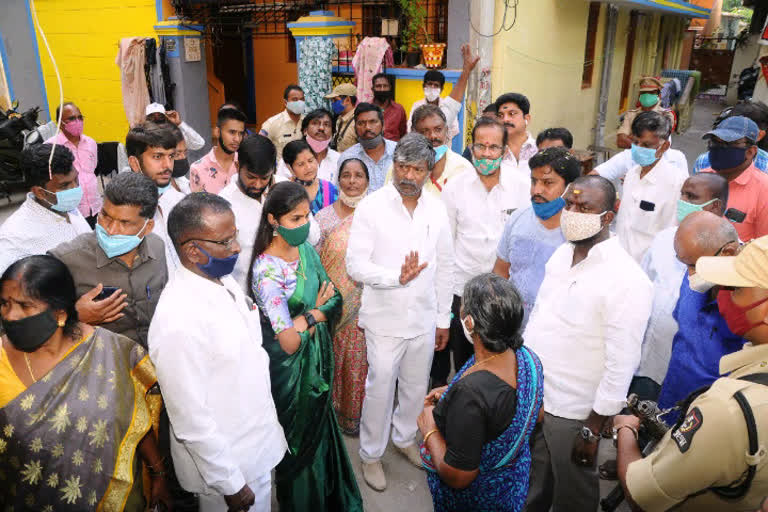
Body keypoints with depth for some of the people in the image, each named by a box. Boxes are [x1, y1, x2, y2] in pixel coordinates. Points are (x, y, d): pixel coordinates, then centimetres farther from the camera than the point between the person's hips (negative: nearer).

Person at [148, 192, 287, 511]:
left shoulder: (224, 280, -6)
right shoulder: (179, 323, -31)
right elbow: (192, 421, -25)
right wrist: (231, 485, -16)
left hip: (259, 442, 7)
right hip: (224, 461, -7)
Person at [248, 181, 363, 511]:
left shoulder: (306, 250, -4)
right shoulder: (267, 270, -27)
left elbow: (333, 300, -2)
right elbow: (289, 342, -30)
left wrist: (306, 318, -19)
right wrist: (316, 313, -15)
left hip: (317, 358, 7)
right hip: (291, 369, -6)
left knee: (320, 429, 25)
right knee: (301, 438, 15)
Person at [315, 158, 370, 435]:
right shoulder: (324, 217, -3)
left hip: (365, 305, 0)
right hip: (333, 304, 0)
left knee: (360, 359, 11)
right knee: (334, 357, 14)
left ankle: (354, 412, 33)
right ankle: (333, 409, 36)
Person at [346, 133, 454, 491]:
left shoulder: (436, 209, 0)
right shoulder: (371, 207, -12)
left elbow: (445, 266, 7)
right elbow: (355, 265, -15)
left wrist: (443, 318, 8)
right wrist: (397, 276, -29)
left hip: (425, 319, 4)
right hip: (385, 318, -4)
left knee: (417, 386, 19)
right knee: (380, 388, 9)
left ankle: (404, 437, 45)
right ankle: (371, 454, 32)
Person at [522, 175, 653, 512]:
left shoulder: (626, 279, -21)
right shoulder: (562, 254, 1)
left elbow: (621, 364, -20)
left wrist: (594, 429, -15)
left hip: (572, 413, -6)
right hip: (529, 395, 6)